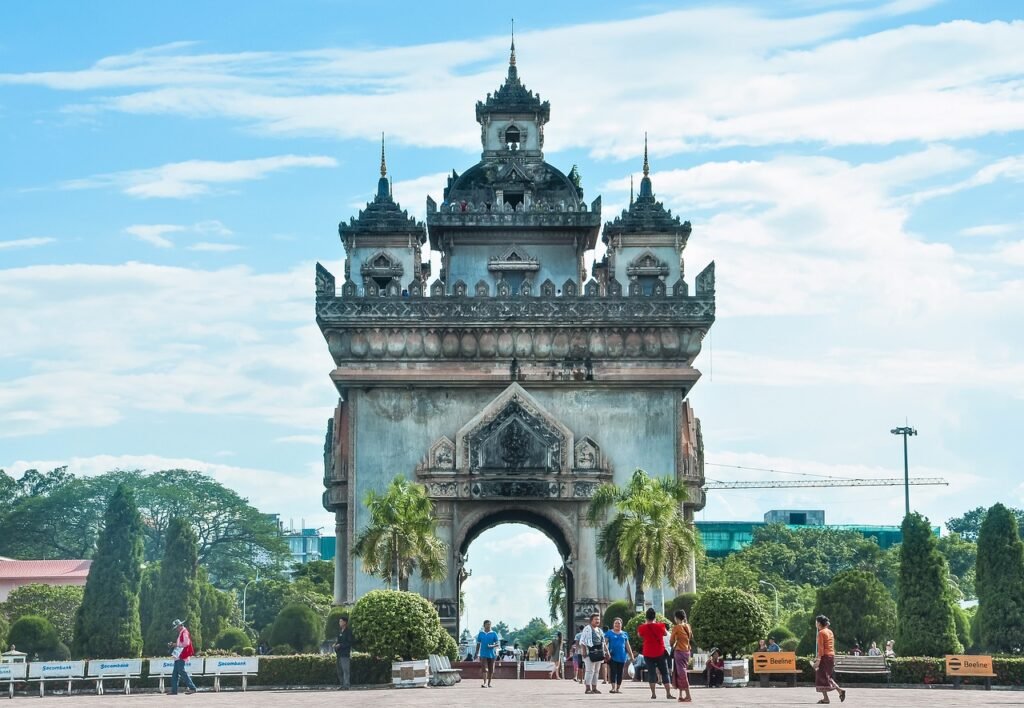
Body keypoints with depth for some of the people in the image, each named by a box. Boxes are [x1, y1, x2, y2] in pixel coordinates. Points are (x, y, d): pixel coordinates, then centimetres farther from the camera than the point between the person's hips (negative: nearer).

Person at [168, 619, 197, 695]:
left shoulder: (184, 632, -11)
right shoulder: (181, 633, 20)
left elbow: (186, 643, -21)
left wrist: (176, 644, -13)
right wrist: (173, 644, 13)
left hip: (181, 656, -10)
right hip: (178, 656, 10)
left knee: (181, 671, -13)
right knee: (175, 674, 9)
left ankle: (192, 688, -12)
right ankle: (174, 690, 11)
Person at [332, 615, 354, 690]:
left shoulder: (348, 631, -7)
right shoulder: (340, 631, 17)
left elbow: (349, 643, -12)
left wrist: (340, 645, -16)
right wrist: (336, 644, 5)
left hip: (345, 653, -8)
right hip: (339, 654, 8)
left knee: (346, 670, -8)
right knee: (340, 671, 10)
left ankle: (346, 685, -8)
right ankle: (341, 685, 16)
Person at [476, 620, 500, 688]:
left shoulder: (494, 634, 3)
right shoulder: (480, 633, 7)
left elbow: (498, 644, 0)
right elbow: (478, 644, 13)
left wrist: (492, 646, -20)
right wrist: (477, 654, 10)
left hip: (491, 654, 1)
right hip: (483, 654, -1)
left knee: (491, 670, 8)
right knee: (484, 669, -13)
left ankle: (489, 683, 23)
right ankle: (484, 683, -21)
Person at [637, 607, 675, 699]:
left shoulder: (642, 628, -9)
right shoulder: (660, 626, -9)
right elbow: (666, 633, 11)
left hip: (648, 653, 0)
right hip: (660, 653, 0)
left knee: (651, 673, 6)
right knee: (665, 673, 7)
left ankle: (653, 693, 1)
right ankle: (668, 693, 1)